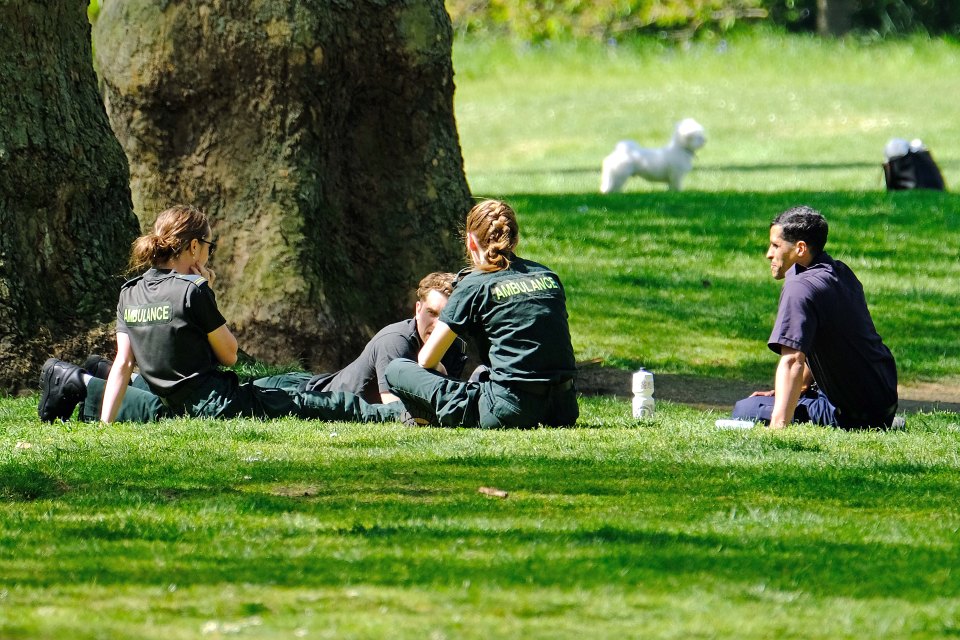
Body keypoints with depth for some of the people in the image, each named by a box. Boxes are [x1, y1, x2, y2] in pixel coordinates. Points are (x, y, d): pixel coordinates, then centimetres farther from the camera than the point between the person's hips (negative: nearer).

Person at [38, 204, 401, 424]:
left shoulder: (130, 295, 4)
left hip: (178, 409, 5)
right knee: (312, 403, 3)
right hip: (221, 406, -5)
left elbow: (122, 363, 1)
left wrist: (105, 424, 1)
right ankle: (394, 413, 7)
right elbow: (229, 354, -4)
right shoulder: (193, 292, -15)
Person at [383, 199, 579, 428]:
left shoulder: (475, 285, 0)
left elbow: (426, 360, 3)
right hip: (564, 410, 5)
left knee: (396, 370, 6)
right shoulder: (548, 276, 15)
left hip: (510, 410, -5)